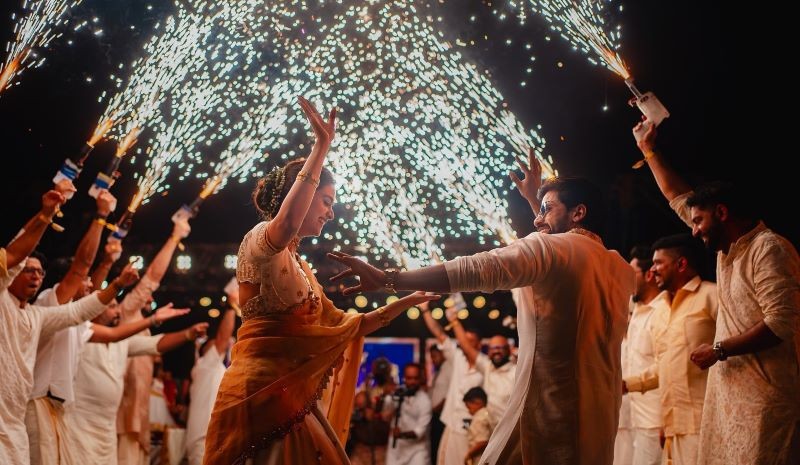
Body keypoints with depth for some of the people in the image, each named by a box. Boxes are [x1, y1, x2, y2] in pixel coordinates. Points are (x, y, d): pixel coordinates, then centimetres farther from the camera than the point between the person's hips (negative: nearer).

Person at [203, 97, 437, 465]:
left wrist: (406, 301, 21)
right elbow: (286, 226, -31)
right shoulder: (259, 239, -4)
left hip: (292, 396, 9)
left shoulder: (299, 267, 23)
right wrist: (322, 146, -29)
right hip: (261, 391, -9)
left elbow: (343, 325, 24)